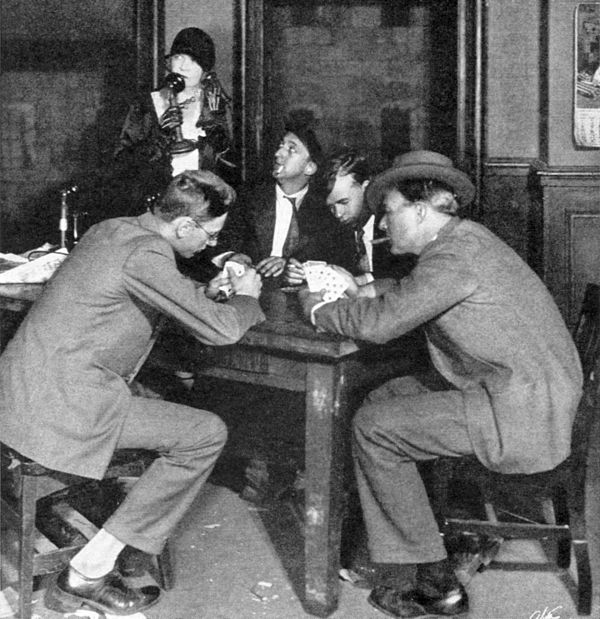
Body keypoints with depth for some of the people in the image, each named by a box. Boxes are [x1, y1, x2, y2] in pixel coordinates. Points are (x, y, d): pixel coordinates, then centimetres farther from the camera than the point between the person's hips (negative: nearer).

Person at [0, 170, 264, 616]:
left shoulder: (113, 229, 13)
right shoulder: (146, 253, -17)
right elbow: (219, 329, -14)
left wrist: (206, 290, 20)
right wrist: (247, 297, 6)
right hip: (59, 406, -10)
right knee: (207, 435, -5)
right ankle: (87, 575, 0)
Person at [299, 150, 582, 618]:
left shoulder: (455, 255, -19)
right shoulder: (463, 238, 12)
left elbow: (379, 323, -23)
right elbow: (409, 295, 24)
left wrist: (317, 309, -6)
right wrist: (356, 289, 8)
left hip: (520, 415, -10)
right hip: (528, 391, 10)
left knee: (371, 426, -9)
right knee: (385, 398, 13)